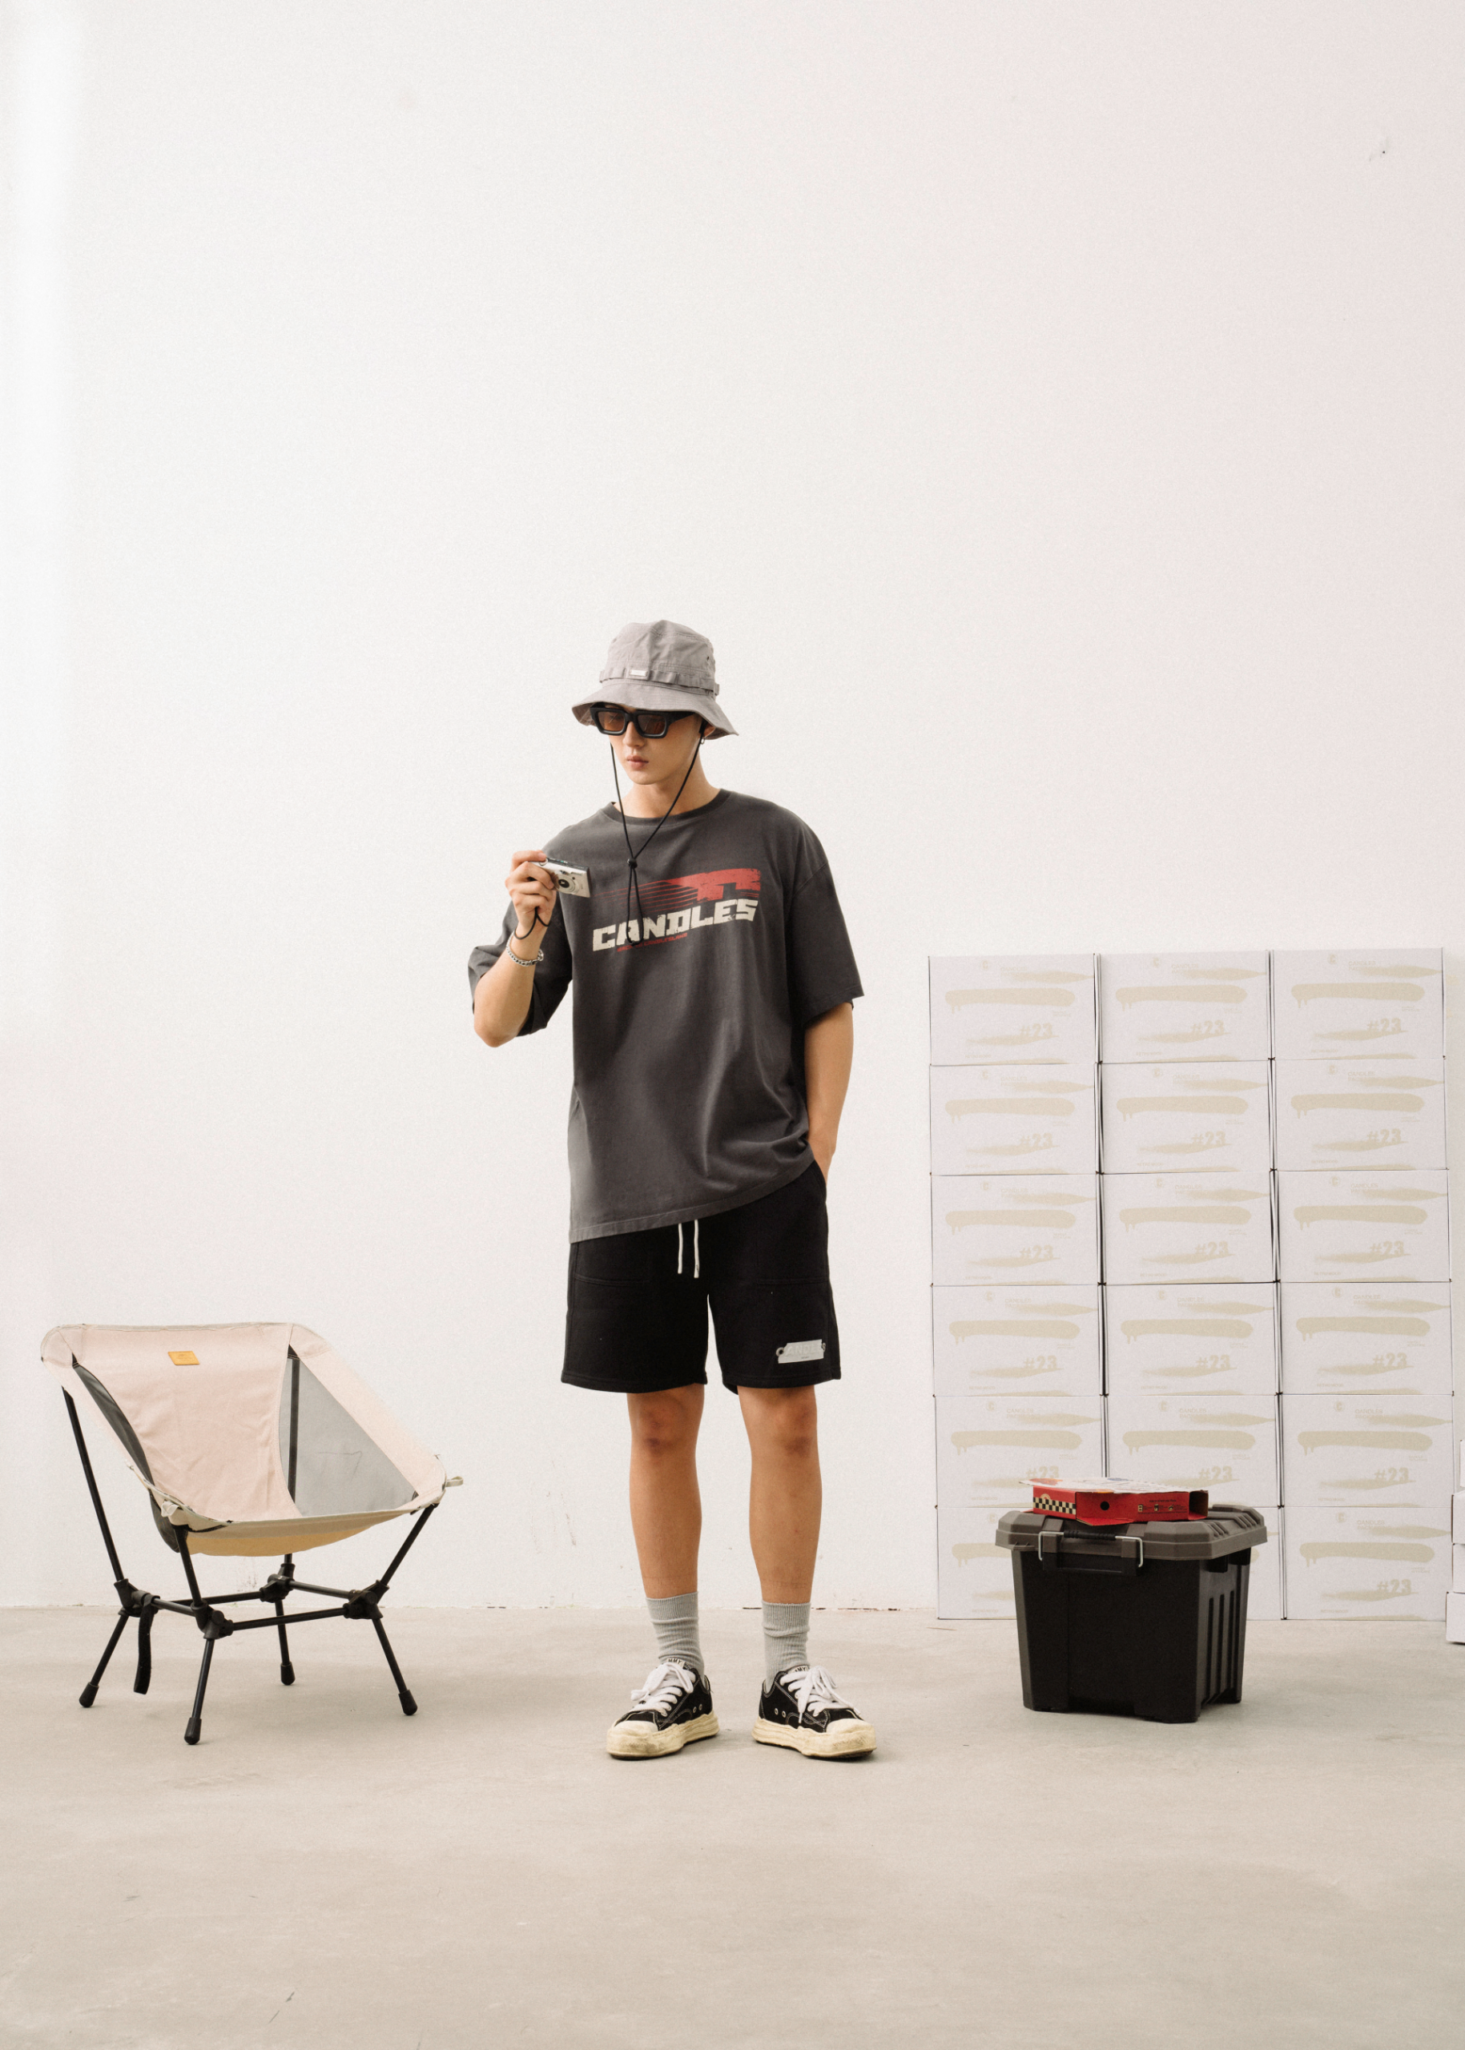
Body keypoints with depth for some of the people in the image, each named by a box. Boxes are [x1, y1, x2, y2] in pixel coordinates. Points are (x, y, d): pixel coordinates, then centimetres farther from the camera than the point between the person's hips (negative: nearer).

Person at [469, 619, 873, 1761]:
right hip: (623, 1192, 2)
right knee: (660, 1431, 7)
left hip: (763, 1190, -2)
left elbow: (830, 1012, 7)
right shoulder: (575, 860, 9)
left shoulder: (773, 843, 5)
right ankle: (678, 1678, 17)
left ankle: (791, 1679, 9)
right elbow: (495, 1026, 6)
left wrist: (814, 1157, -1)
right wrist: (528, 938, -14)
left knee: (785, 1422, -2)